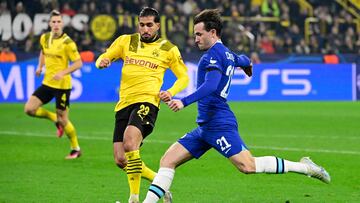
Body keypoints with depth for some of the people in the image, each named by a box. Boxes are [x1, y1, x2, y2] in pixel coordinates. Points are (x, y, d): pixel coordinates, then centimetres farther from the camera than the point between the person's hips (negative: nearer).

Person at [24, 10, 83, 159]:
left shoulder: (67, 42, -15)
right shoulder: (44, 38, 4)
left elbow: (78, 63, -13)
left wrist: (63, 73, -23)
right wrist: (40, 66, 10)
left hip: (62, 84, -6)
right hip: (47, 82, 6)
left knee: (62, 119, -1)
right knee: (29, 109, -4)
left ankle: (76, 149, 18)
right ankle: (55, 119, 20)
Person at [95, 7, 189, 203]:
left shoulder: (169, 49, 8)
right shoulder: (125, 41, 13)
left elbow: (184, 76, 16)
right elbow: (103, 58, 15)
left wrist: (171, 92, -4)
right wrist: (102, 61, -10)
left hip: (147, 101, -5)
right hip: (124, 104, 5)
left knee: (129, 143, -31)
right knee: (121, 160, -2)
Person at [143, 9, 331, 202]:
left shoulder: (214, 54, -11)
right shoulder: (227, 54, 16)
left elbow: (211, 85, -28)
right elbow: (244, 60, 39)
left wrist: (184, 102, -38)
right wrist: (247, 63, 64)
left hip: (218, 124, -10)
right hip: (205, 126, 10)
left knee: (248, 166, -18)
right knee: (167, 160, 3)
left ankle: (303, 166, -9)